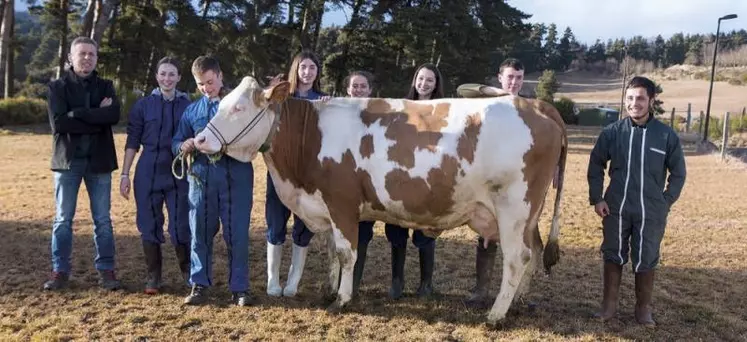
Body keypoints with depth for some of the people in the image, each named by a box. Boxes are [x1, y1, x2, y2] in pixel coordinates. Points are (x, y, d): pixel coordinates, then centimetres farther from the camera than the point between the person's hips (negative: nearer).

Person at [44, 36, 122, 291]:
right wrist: (97, 120, -14)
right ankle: (60, 271, 15)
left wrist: (77, 113, -15)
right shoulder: (58, 86, 2)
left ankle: (106, 270, 13)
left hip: (99, 161, 1)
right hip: (67, 160, -1)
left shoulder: (105, 86, 8)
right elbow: (58, 123, -13)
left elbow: (114, 115, -12)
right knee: (63, 219, 5)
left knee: (103, 220, 5)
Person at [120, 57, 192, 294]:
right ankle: (153, 277, 18)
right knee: (149, 226, 5)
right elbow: (132, 142, 5)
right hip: (148, 174, 1)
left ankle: (188, 273, 17)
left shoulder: (188, 106, 5)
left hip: (179, 174, -1)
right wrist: (125, 174, 1)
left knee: (180, 227, -2)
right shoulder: (143, 105, 5)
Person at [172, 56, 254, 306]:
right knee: (200, 233, 5)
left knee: (237, 234, -1)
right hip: (201, 177, 3)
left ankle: (239, 288, 7)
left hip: (237, 176, -3)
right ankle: (200, 284, 16)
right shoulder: (192, 111, 16)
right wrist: (186, 146, -7)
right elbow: (176, 144, 15)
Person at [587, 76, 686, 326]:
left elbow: (678, 173, 4)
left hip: (651, 212, -1)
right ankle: (609, 305, 23)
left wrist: (666, 203, -1)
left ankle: (643, 308, 26)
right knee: (613, 256, 10)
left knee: (646, 260, 9)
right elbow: (596, 165, 5)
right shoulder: (612, 132, -4)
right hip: (616, 209, 1)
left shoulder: (667, 135, -5)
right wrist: (596, 198, -1)